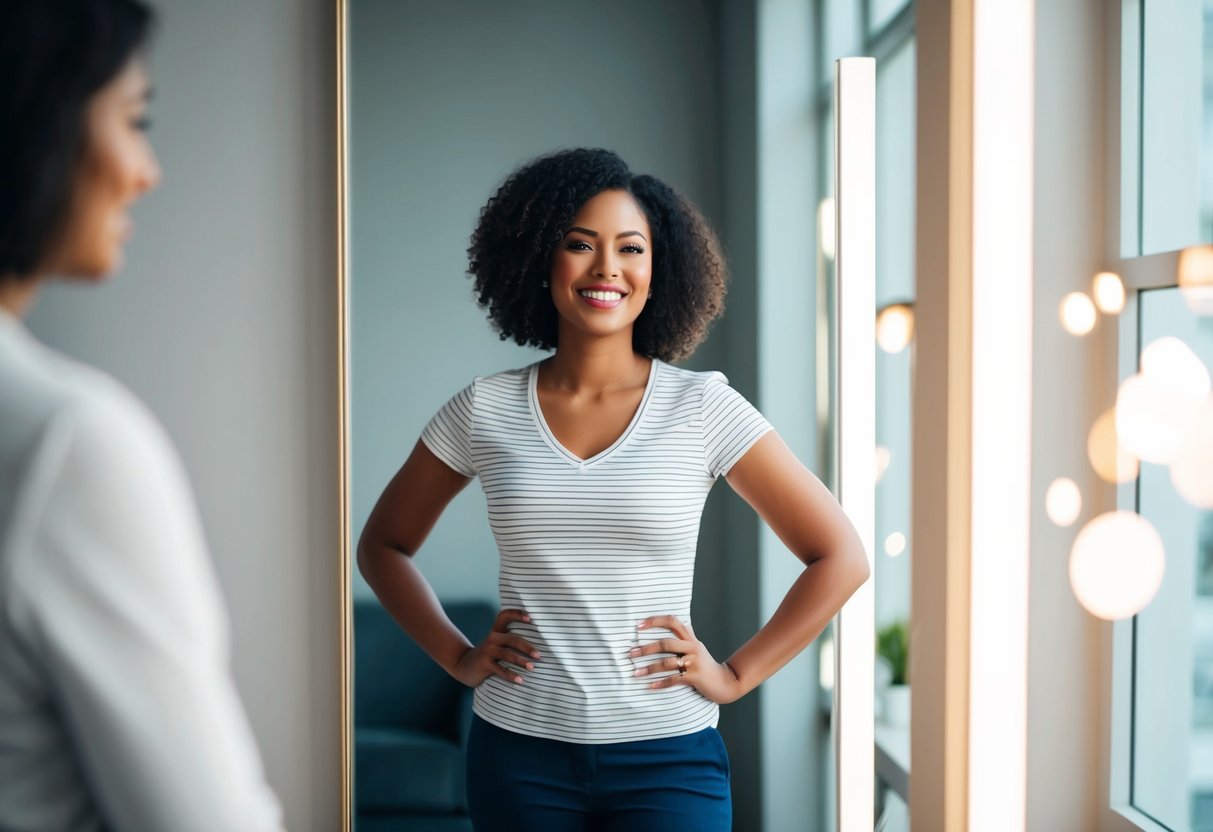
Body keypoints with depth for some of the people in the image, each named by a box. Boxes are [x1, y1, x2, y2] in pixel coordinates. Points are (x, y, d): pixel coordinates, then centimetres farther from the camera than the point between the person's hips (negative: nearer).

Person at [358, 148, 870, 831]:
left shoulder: (703, 408, -4)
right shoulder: (485, 410, 1)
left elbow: (841, 556, -1)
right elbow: (383, 545, 14)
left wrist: (736, 675, -4)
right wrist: (457, 657, 4)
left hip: (666, 756, -1)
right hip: (521, 752, 2)